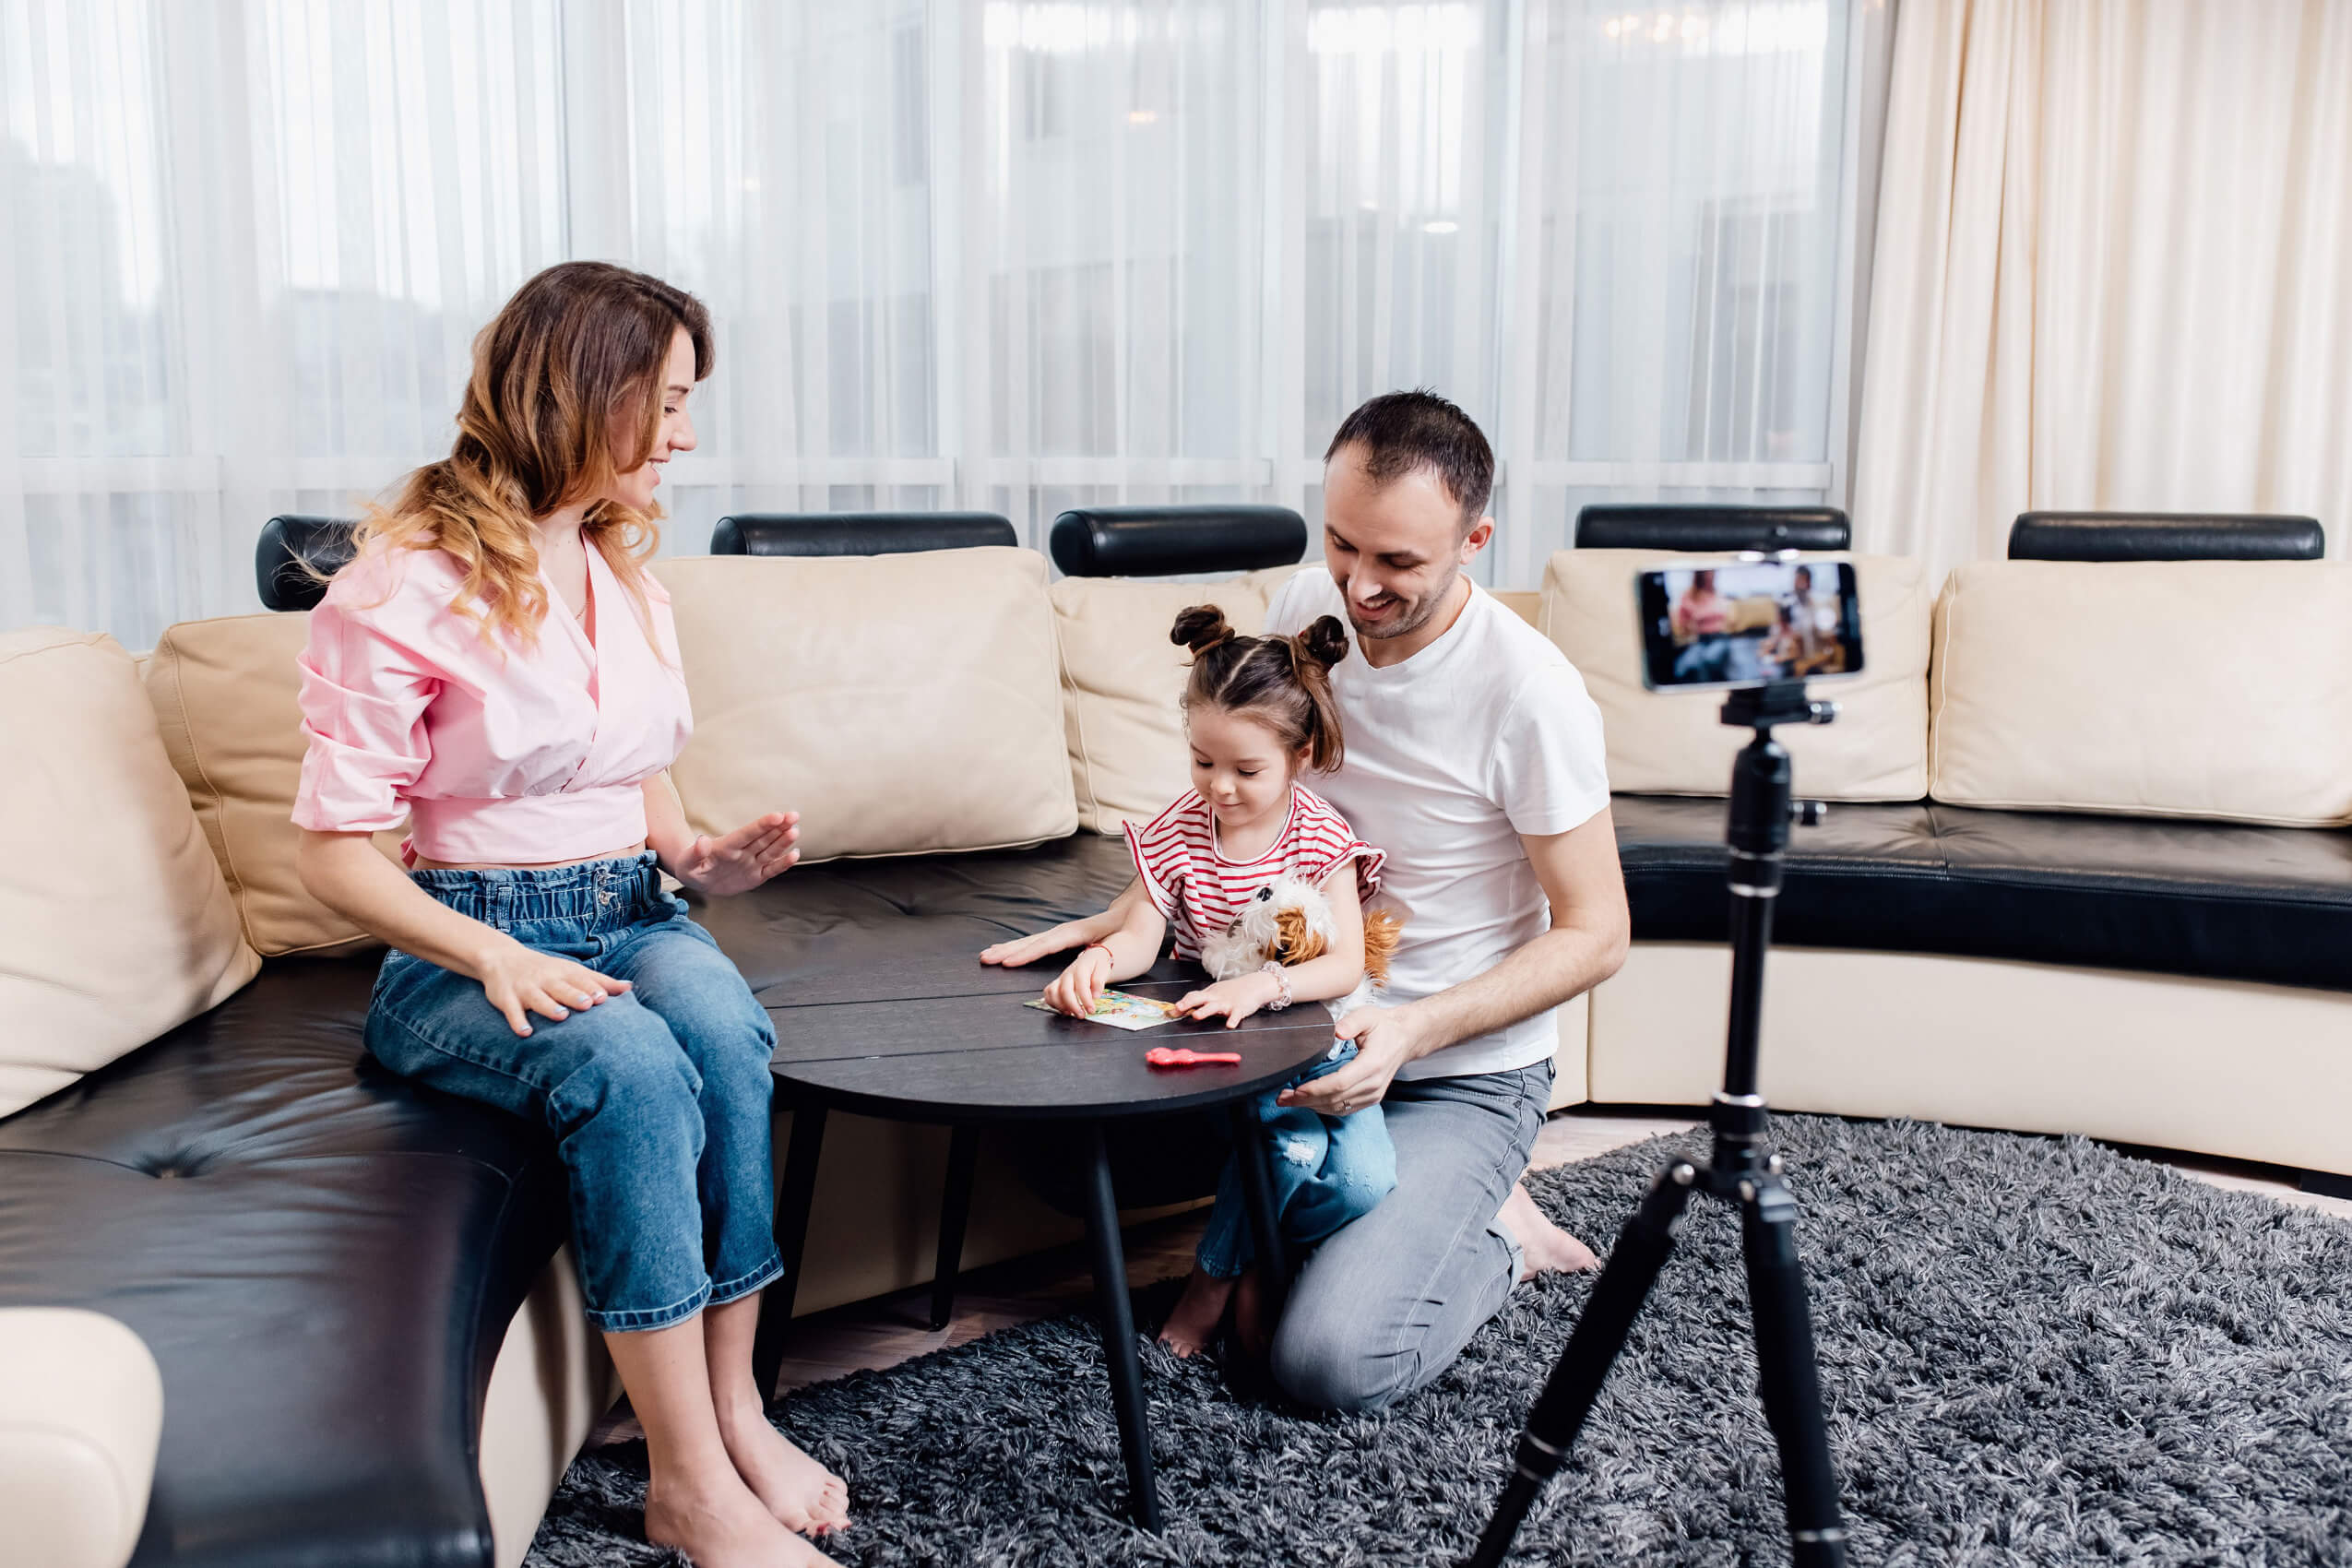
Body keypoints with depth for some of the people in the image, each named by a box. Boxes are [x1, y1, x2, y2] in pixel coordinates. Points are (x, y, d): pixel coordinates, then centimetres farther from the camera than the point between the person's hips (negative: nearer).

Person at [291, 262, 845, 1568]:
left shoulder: (626, 568, 12)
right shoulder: (404, 589, -10)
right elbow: (334, 851, -10)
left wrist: (699, 858, 1)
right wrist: (495, 959, -25)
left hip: (630, 916, 5)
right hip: (464, 950, -5)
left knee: (724, 1029, -31)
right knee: (631, 1065, -36)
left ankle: (734, 1411, -20)